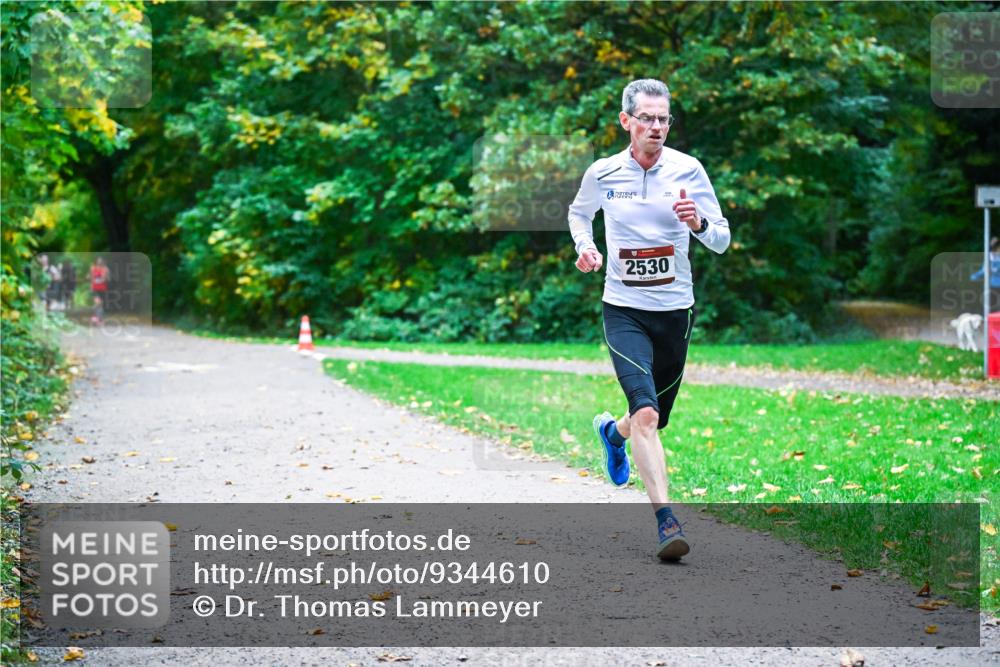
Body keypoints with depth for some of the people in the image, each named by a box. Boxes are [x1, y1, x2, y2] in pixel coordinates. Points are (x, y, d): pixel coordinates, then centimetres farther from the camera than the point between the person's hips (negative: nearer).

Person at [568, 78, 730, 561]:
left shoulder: (687, 170, -5)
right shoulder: (602, 173, -3)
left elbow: (722, 241, -3)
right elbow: (579, 213, 20)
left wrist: (698, 223, -25)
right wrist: (585, 246, 0)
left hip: (675, 308, 2)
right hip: (623, 308, -2)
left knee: (655, 419, 14)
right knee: (646, 412, -21)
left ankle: (612, 431, 50)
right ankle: (665, 519, -21)